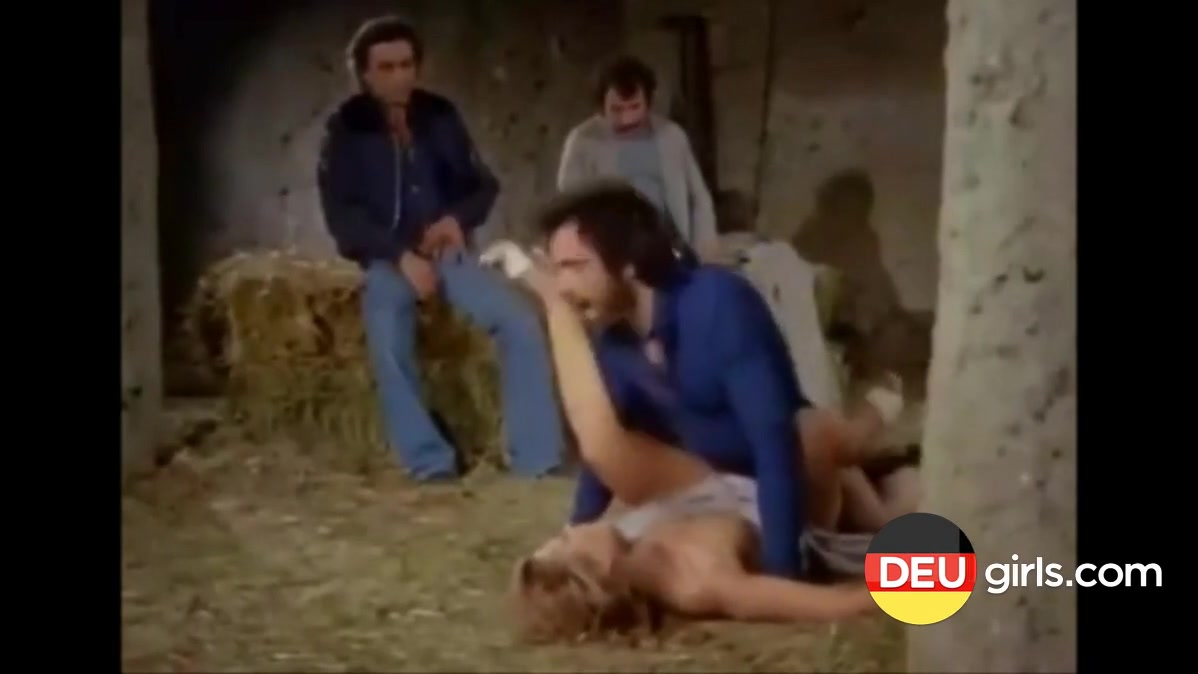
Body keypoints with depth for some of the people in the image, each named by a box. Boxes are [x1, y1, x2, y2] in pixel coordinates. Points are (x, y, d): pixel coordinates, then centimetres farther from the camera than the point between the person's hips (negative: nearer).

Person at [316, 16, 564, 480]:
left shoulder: (440, 116, 7)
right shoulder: (346, 129, -1)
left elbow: (484, 185, 13)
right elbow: (340, 214, -6)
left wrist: (457, 219, -9)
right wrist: (401, 255, -17)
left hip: (446, 250, 3)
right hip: (387, 258, -3)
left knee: (522, 324, -19)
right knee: (389, 350, -32)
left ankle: (537, 458, -14)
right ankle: (431, 463, -21)